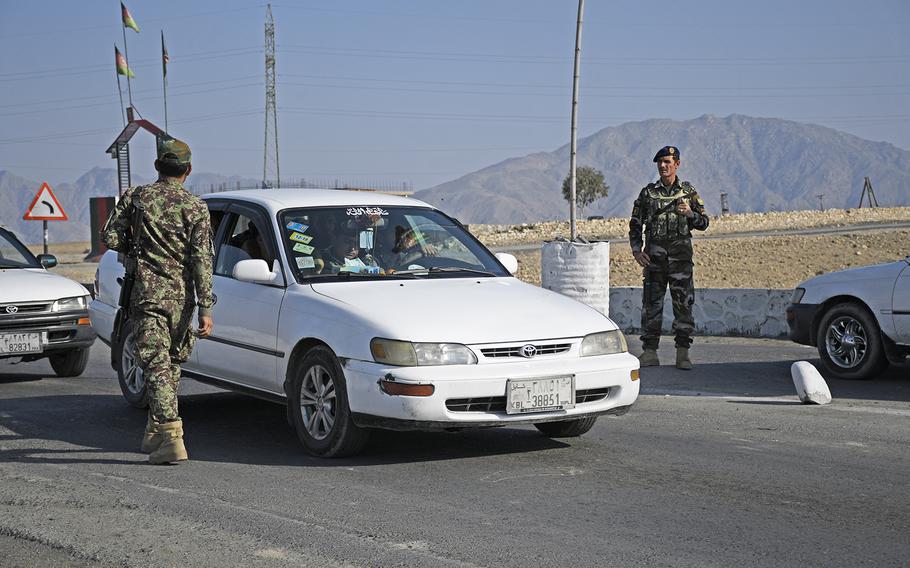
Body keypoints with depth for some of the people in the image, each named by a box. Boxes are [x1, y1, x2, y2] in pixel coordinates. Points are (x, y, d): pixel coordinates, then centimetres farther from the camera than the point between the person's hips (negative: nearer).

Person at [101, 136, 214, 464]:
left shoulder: (136, 197, 2)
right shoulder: (195, 207, 0)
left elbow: (110, 237, 0)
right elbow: (202, 259, -5)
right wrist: (205, 308, -6)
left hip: (146, 292, -1)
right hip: (181, 296, 2)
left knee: (156, 364, -7)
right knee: (171, 364, 16)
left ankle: (171, 437, -19)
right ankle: (155, 432, 26)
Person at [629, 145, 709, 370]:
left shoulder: (688, 191, 7)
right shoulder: (648, 192, 9)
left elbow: (703, 223, 9)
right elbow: (635, 224, 10)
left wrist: (690, 213, -11)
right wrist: (636, 249, -2)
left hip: (680, 253, -1)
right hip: (654, 254, 1)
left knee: (683, 303, -2)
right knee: (651, 303, 0)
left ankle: (683, 352, 3)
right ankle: (649, 351, 6)